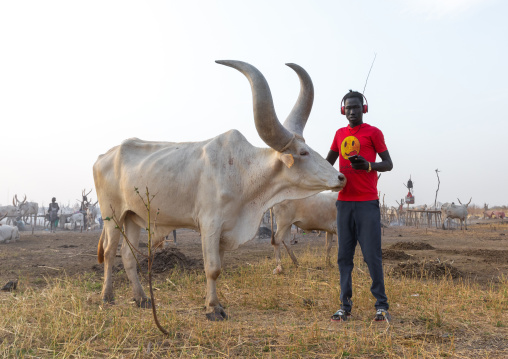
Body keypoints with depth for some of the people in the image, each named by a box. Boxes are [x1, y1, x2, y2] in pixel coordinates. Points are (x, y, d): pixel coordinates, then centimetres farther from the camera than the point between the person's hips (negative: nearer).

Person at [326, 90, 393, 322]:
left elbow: (388, 164, 2)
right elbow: (328, 162, 28)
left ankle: (381, 305, 5)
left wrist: (369, 166, -16)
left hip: (367, 203, -4)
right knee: (344, 256, 4)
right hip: (344, 202, 5)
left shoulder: (373, 133, 3)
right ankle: (345, 306, 9)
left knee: (372, 255, -5)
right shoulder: (339, 134, 17)